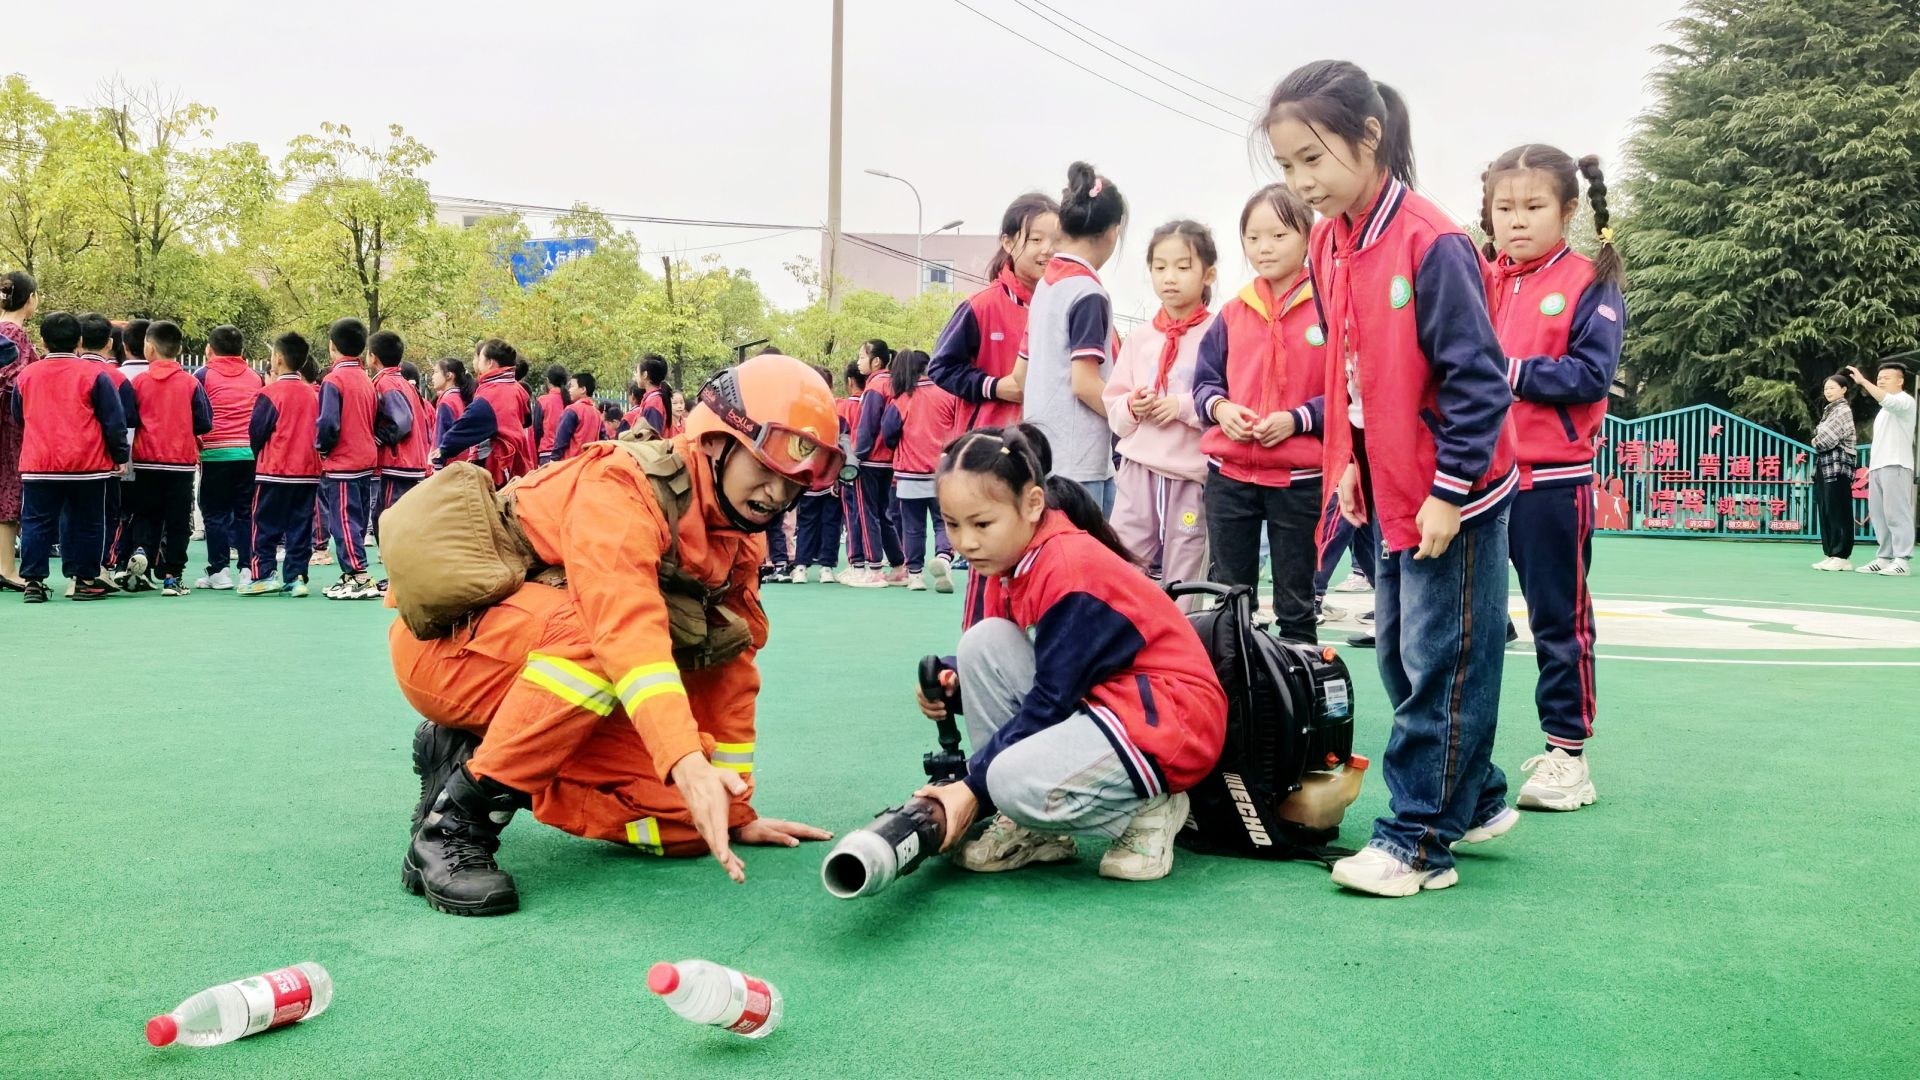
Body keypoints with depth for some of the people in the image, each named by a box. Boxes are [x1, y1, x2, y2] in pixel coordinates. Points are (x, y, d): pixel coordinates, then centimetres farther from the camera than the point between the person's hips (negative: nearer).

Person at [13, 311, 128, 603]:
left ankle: (32, 580, 6)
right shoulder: (94, 374, -5)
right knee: (85, 524, 7)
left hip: (37, 466, 3)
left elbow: (18, 418, 20)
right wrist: (120, 457, 4)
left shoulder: (26, 375, 7)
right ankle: (85, 580, 9)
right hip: (87, 465, -2)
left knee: (36, 523, 8)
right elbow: (114, 421, -4)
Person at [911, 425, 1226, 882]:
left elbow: (1050, 702, -22)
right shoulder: (1022, 559, 5)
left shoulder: (1069, 570, -22)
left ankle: (1146, 807, -1)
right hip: (1097, 702, 9)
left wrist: (972, 787, -19)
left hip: (1172, 717, -9)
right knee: (984, 641, -8)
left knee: (1019, 783, -31)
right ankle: (1032, 827, -4)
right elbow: (997, 662, 16)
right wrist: (951, 682, -6)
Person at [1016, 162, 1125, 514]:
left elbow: (1020, 374, 15)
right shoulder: (1088, 291, -12)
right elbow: (1085, 383, -17)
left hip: (1043, 453, 8)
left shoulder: (1044, 285, 11)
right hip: (1078, 460, -8)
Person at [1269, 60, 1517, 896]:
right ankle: (1475, 801, 30)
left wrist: (1450, 489, -17)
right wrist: (1348, 462, 8)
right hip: (1386, 493, 9)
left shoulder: (1430, 244, -20)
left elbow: (1476, 376, -19)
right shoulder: (1325, 247, 5)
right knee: (1400, 659, 15)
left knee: (1440, 667, 0)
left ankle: (1420, 842, 9)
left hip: (1454, 497, -9)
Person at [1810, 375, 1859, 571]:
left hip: (1837, 465, -9)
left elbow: (1827, 438, -15)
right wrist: (1819, 442, 1)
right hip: (1825, 465, 9)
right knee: (1826, 512, 7)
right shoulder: (1830, 410, 22)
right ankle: (1831, 554, 10)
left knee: (1838, 512, -9)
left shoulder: (1843, 410, -7)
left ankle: (1842, 556, -9)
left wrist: (1816, 441, 4)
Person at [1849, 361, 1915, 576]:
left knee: (1896, 514, -10)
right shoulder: (1885, 409, 25)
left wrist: (1863, 381, -26)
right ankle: (1884, 558, 10)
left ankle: (1901, 560, -11)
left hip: (1895, 466, -9)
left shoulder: (1905, 401, -2)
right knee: (1878, 515, 6)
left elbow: (1886, 399, -25)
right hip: (1877, 467, 9)